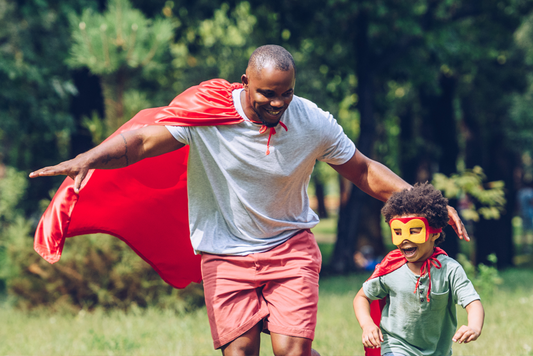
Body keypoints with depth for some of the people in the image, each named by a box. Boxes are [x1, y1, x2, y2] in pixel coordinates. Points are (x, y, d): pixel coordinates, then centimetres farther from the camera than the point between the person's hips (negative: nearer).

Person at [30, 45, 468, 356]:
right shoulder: (208, 113, -16)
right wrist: (87, 159, -36)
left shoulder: (314, 124, -10)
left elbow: (363, 171, 2)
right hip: (226, 252, 0)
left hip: (291, 246, 0)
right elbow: (141, 141, -19)